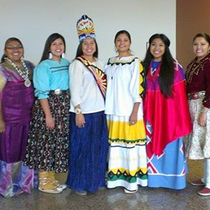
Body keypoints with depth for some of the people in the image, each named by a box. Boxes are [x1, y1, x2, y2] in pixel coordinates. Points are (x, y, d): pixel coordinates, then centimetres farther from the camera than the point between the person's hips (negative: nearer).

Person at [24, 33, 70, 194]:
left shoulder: (68, 64, 9)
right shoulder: (43, 66, -9)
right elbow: (42, 93, -14)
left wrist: (71, 108, 7)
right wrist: (48, 115, -18)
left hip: (64, 106, 7)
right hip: (48, 105, -6)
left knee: (58, 143, 12)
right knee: (46, 142, -1)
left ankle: (51, 178, 25)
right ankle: (43, 182, 11)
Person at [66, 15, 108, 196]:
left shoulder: (99, 64, 13)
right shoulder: (77, 64, -6)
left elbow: (103, 87, 15)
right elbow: (75, 89, -12)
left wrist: (105, 108, 11)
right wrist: (78, 112, -17)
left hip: (100, 112, 6)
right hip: (84, 113, -6)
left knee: (99, 148, 12)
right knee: (83, 149, 1)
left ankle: (96, 180, 27)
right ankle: (79, 184, 15)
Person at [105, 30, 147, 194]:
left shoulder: (135, 62, -6)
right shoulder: (110, 62, 11)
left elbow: (138, 89, -11)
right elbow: (108, 87, 14)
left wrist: (135, 112, -16)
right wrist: (107, 109, 10)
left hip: (129, 110, -6)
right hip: (113, 110, 6)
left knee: (130, 143, 0)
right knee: (116, 143, 11)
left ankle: (132, 180, 10)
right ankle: (117, 176, 23)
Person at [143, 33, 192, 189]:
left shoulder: (175, 67, -5)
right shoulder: (145, 66, 7)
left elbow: (180, 95, -7)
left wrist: (181, 118, -9)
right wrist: (143, 112, 2)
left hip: (169, 111, -3)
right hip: (151, 112, 4)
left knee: (170, 145, 4)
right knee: (153, 145, 11)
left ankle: (172, 178, 19)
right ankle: (154, 177, 25)